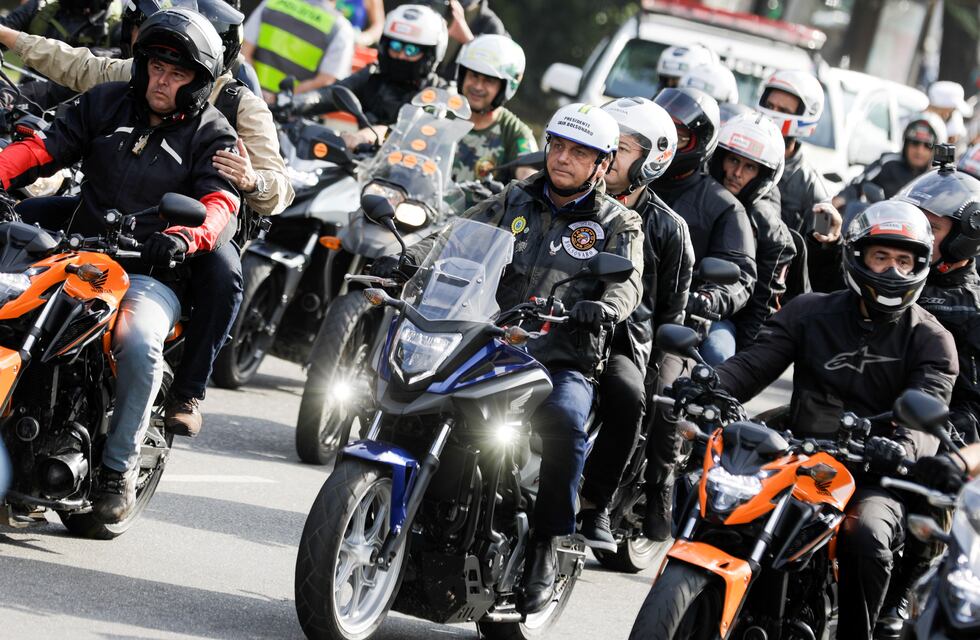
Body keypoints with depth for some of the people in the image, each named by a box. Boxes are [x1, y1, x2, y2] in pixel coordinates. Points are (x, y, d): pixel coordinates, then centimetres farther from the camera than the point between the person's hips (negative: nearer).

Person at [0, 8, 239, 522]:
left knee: (139, 344, -33)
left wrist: (183, 236, -36)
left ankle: (119, 467, -17)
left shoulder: (211, 136, 3)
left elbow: (219, 203, -13)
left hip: (151, 275, -4)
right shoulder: (106, 104, 13)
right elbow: (44, 148, 6)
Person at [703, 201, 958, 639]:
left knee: (865, 536, -35)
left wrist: (902, 447, -35)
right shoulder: (810, 312, 12)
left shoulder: (931, 340, 4)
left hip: (874, 477, -3)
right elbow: (754, 363, 1)